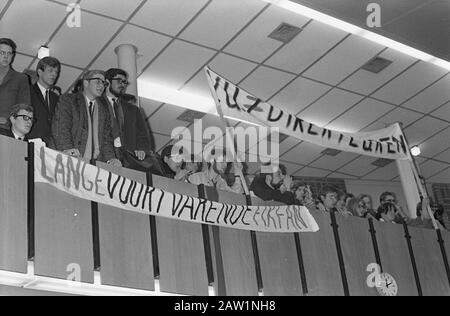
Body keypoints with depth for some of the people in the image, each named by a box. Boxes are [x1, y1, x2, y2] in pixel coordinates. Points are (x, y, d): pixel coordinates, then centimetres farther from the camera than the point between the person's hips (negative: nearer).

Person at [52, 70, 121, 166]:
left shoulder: (103, 110, 22)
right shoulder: (68, 100, 7)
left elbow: (106, 138, 16)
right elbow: (60, 128, -6)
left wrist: (110, 158, -2)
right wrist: (67, 148, -23)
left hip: (97, 163, 4)